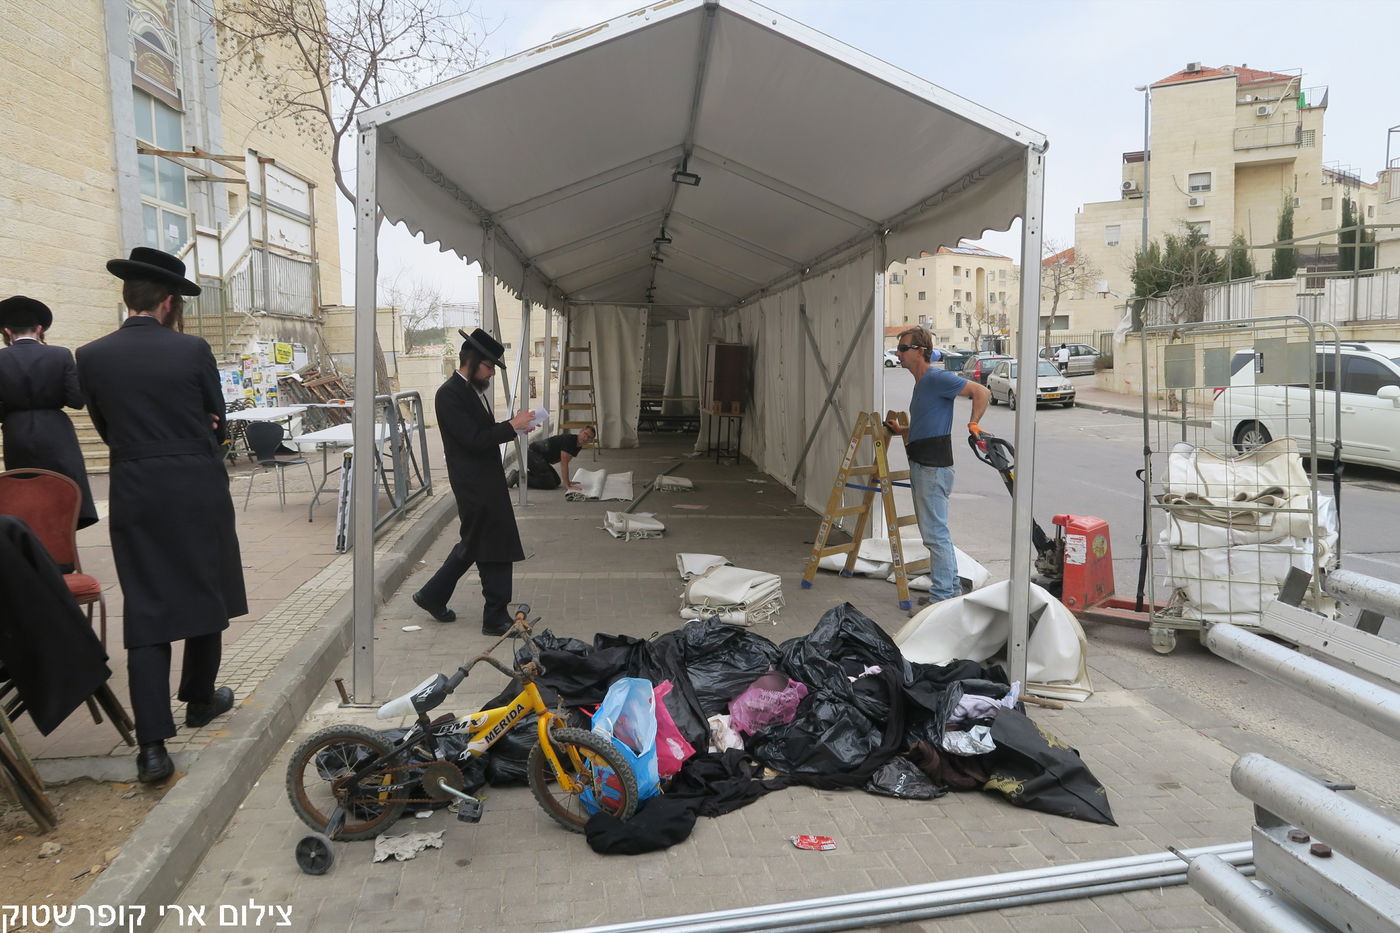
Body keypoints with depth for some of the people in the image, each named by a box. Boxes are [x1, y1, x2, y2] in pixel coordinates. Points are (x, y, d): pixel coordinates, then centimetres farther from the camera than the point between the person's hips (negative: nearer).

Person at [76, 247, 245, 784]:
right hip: (199, 493, -1)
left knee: (146, 616, 2)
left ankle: (153, 745, -2)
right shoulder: (192, 350, -7)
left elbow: (107, 430, 8)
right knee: (206, 599, 17)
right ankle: (199, 700, 33)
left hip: (136, 498, 2)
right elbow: (217, 424, 3)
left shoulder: (91, 357, 0)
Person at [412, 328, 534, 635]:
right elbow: (473, 440, -22)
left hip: (485, 480, 10)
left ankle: (433, 596, 32)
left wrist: (512, 427, 3)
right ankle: (495, 618, 8)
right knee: (494, 549, -3)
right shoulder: (449, 394, -16)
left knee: (474, 544, 19)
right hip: (474, 484, -10)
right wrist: (512, 425, -18)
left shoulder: (474, 390, 13)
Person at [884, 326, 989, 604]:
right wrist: (901, 430, 16)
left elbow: (982, 392, -16)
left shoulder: (937, 378, -13)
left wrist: (973, 423, -21)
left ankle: (942, 598, -2)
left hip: (933, 468, -11)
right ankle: (952, 588, 28)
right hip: (921, 466, 11)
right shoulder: (921, 382, 17)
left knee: (935, 534, -7)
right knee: (937, 531, 17)